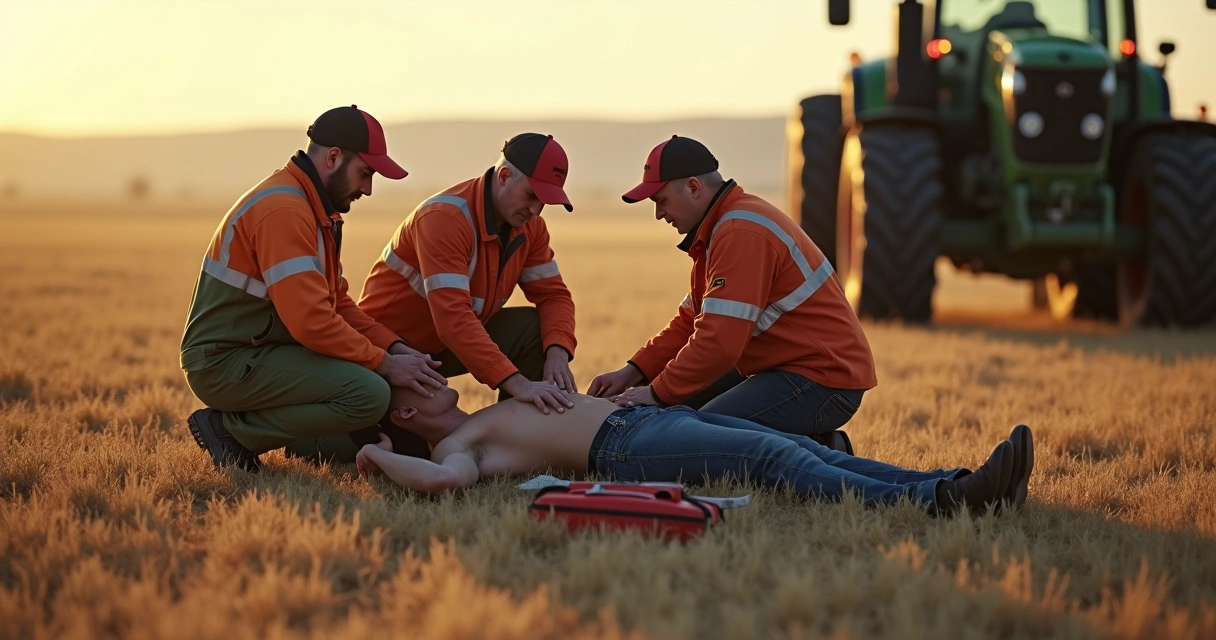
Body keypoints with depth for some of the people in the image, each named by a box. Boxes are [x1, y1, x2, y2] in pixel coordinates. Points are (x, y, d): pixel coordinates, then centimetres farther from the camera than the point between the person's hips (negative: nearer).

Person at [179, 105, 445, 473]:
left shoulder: (315, 209, 14)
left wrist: (393, 347, 1)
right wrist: (385, 364, -17)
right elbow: (310, 320, -27)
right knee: (368, 394, -23)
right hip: (225, 362, -11)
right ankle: (231, 429, -9)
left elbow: (336, 302, 16)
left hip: (259, 351, 11)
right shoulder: (283, 209, -20)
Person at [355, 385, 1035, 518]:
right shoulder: (454, 446, 3)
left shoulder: (489, 417, 30)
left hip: (660, 414, 9)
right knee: (777, 461, -27)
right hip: (626, 444, -9)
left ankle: (957, 485, -24)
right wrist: (381, 457, -8)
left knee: (806, 451, -11)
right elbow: (443, 479, -19)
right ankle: (934, 500, -42)